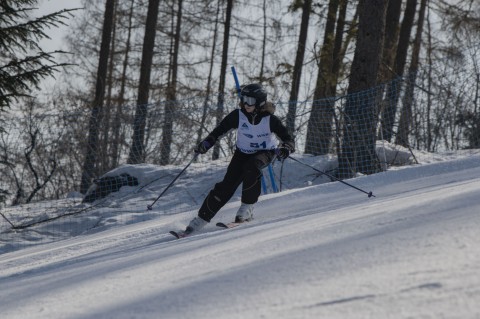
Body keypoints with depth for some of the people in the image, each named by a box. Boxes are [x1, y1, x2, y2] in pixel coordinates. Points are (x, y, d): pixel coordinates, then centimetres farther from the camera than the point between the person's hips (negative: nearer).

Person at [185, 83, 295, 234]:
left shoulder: (270, 119, -23)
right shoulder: (238, 115, -18)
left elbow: (288, 139, -21)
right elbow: (220, 130, -8)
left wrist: (285, 148, -44)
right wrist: (206, 144, -23)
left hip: (265, 152, -2)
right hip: (243, 153, 2)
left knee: (251, 166, -36)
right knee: (227, 185, -12)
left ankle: (247, 208, -26)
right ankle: (202, 218, -5)